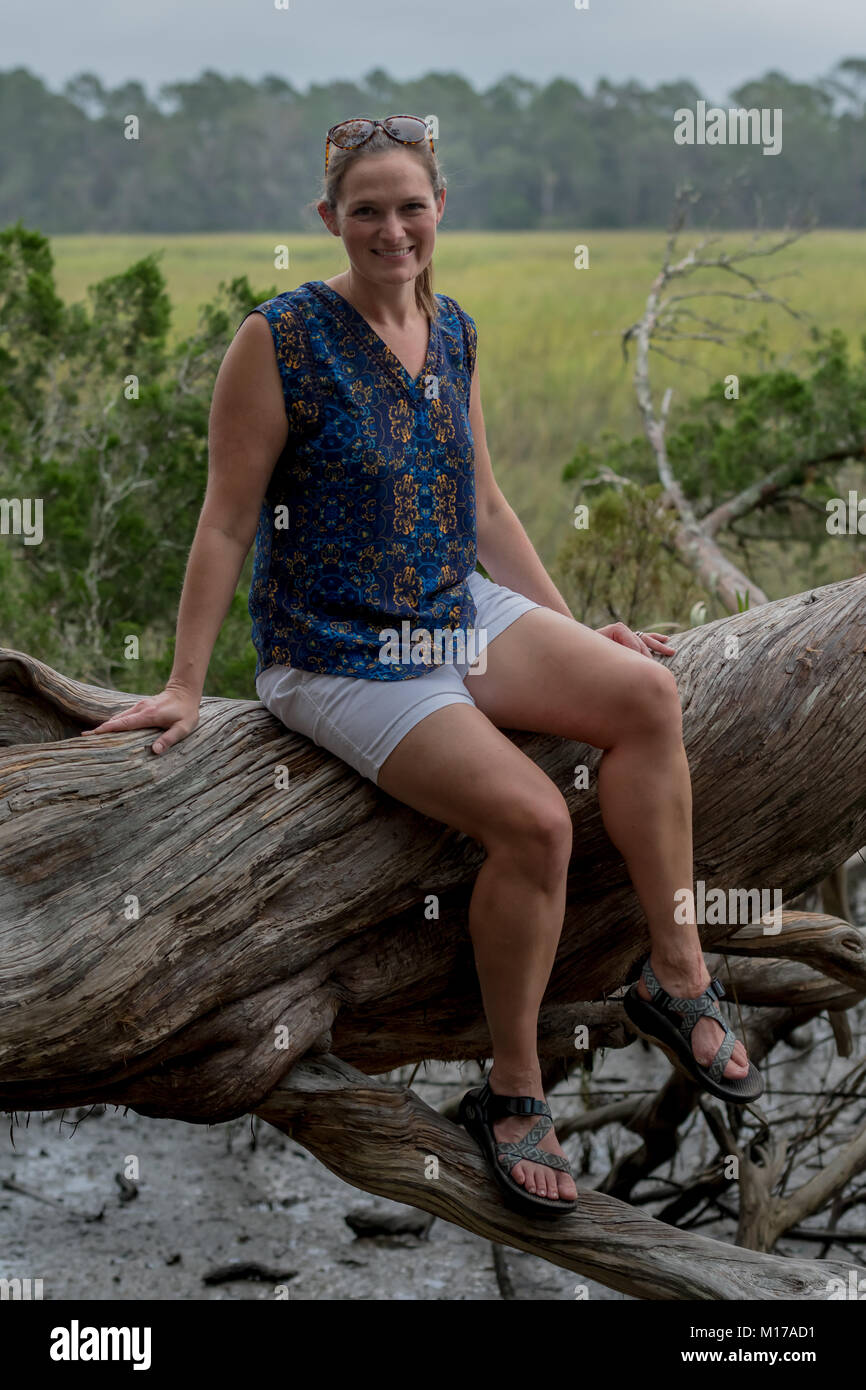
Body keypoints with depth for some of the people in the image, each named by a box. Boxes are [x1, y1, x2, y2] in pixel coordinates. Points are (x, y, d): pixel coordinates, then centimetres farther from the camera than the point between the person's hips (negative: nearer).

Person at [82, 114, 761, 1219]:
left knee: (646, 693, -18)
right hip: (335, 654, -6)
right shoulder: (282, 338, -12)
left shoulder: (454, 334, 8)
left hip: (459, 615, 6)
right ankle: (511, 1094, -5)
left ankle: (677, 980, -4)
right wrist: (183, 688, -7)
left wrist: (572, 629, 16)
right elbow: (226, 523, -8)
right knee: (532, 818, -23)